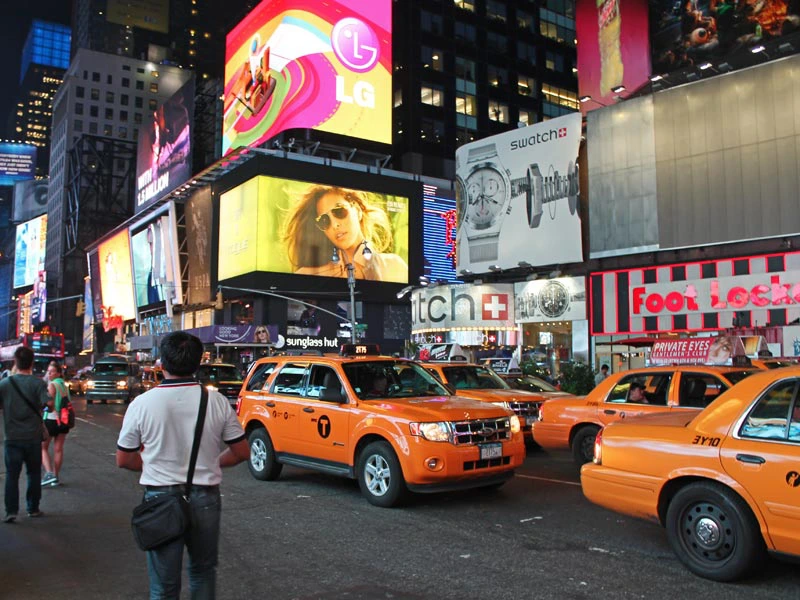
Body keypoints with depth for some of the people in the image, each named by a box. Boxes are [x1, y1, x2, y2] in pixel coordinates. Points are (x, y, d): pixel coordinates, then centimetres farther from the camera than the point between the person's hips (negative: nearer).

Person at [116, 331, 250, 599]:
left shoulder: (142, 403, -11)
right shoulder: (216, 401, -8)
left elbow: (124, 460, 1)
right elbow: (241, 452, 0)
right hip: (205, 498, 1)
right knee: (203, 572, 23)